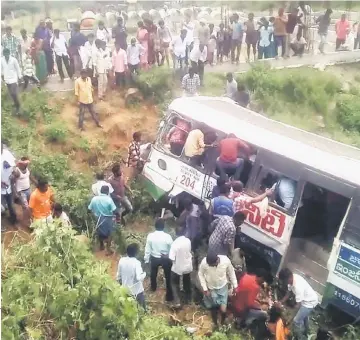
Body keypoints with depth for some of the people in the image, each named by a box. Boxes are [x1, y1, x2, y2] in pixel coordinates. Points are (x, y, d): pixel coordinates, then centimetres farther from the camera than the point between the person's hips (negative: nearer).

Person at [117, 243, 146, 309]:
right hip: (137, 290, -5)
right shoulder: (136, 262, -25)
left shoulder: (121, 260, -10)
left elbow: (118, 275, 0)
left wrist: (120, 283, 18)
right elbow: (139, 278, -32)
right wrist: (144, 274, -12)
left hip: (125, 289, 5)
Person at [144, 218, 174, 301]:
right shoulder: (167, 236, -24)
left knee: (153, 273, 31)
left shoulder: (150, 236, -20)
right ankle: (169, 295, 26)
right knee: (168, 276, 18)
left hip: (154, 258, 2)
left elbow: (147, 249, -9)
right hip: (166, 259, -2)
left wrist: (146, 259, 6)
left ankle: (153, 287, 56)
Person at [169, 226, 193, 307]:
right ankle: (188, 298, 42)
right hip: (187, 265, 4)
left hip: (177, 267, -4)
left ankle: (177, 301, 11)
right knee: (187, 282, 26)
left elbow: (171, 257, -25)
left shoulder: (175, 243, -28)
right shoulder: (188, 241, -14)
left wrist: (175, 260, -4)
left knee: (175, 283, 17)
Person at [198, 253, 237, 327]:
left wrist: (234, 285, 0)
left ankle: (222, 324, 29)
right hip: (211, 289, 0)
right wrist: (205, 289, -11)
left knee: (223, 310, -4)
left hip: (223, 287, 0)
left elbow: (231, 273, -7)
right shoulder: (204, 262, -29)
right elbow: (201, 275, -10)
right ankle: (215, 325, 43)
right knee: (213, 309, 15)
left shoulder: (226, 261, -27)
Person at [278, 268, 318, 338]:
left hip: (310, 302, -9)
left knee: (296, 321, -8)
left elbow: (298, 305, -32)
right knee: (303, 315, 32)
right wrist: (281, 302, -5)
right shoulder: (292, 278, -15)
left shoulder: (298, 286, -40)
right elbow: (288, 293, 1)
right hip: (306, 299, 9)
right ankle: (306, 331, 58)